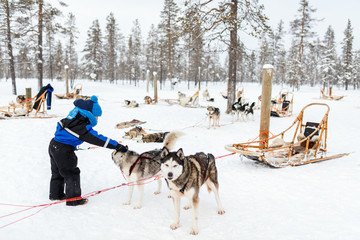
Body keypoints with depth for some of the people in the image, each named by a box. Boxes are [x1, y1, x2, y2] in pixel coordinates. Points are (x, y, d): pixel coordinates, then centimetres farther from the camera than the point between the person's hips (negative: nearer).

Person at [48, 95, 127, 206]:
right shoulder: (83, 127, -24)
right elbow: (98, 139, -27)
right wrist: (117, 146, -26)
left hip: (54, 145, 10)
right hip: (63, 150, -10)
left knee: (57, 172, 23)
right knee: (71, 173, 4)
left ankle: (56, 194, 39)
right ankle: (73, 199, 13)